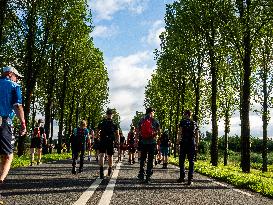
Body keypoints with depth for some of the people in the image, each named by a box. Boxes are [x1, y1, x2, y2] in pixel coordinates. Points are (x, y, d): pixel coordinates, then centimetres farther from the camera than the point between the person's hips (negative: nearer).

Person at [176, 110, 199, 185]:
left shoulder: (183, 122, -1)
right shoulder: (194, 123, 11)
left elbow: (180, 132, -9)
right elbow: (197, 135, 11)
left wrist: (178, 141, -6)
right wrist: (196, 144, 16)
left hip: (184, 143, -3)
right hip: (192, 144, 3)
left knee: (182, 161, 8)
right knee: (191, 161, 4)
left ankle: (182, 177, 10)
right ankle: (190, 179, 0)